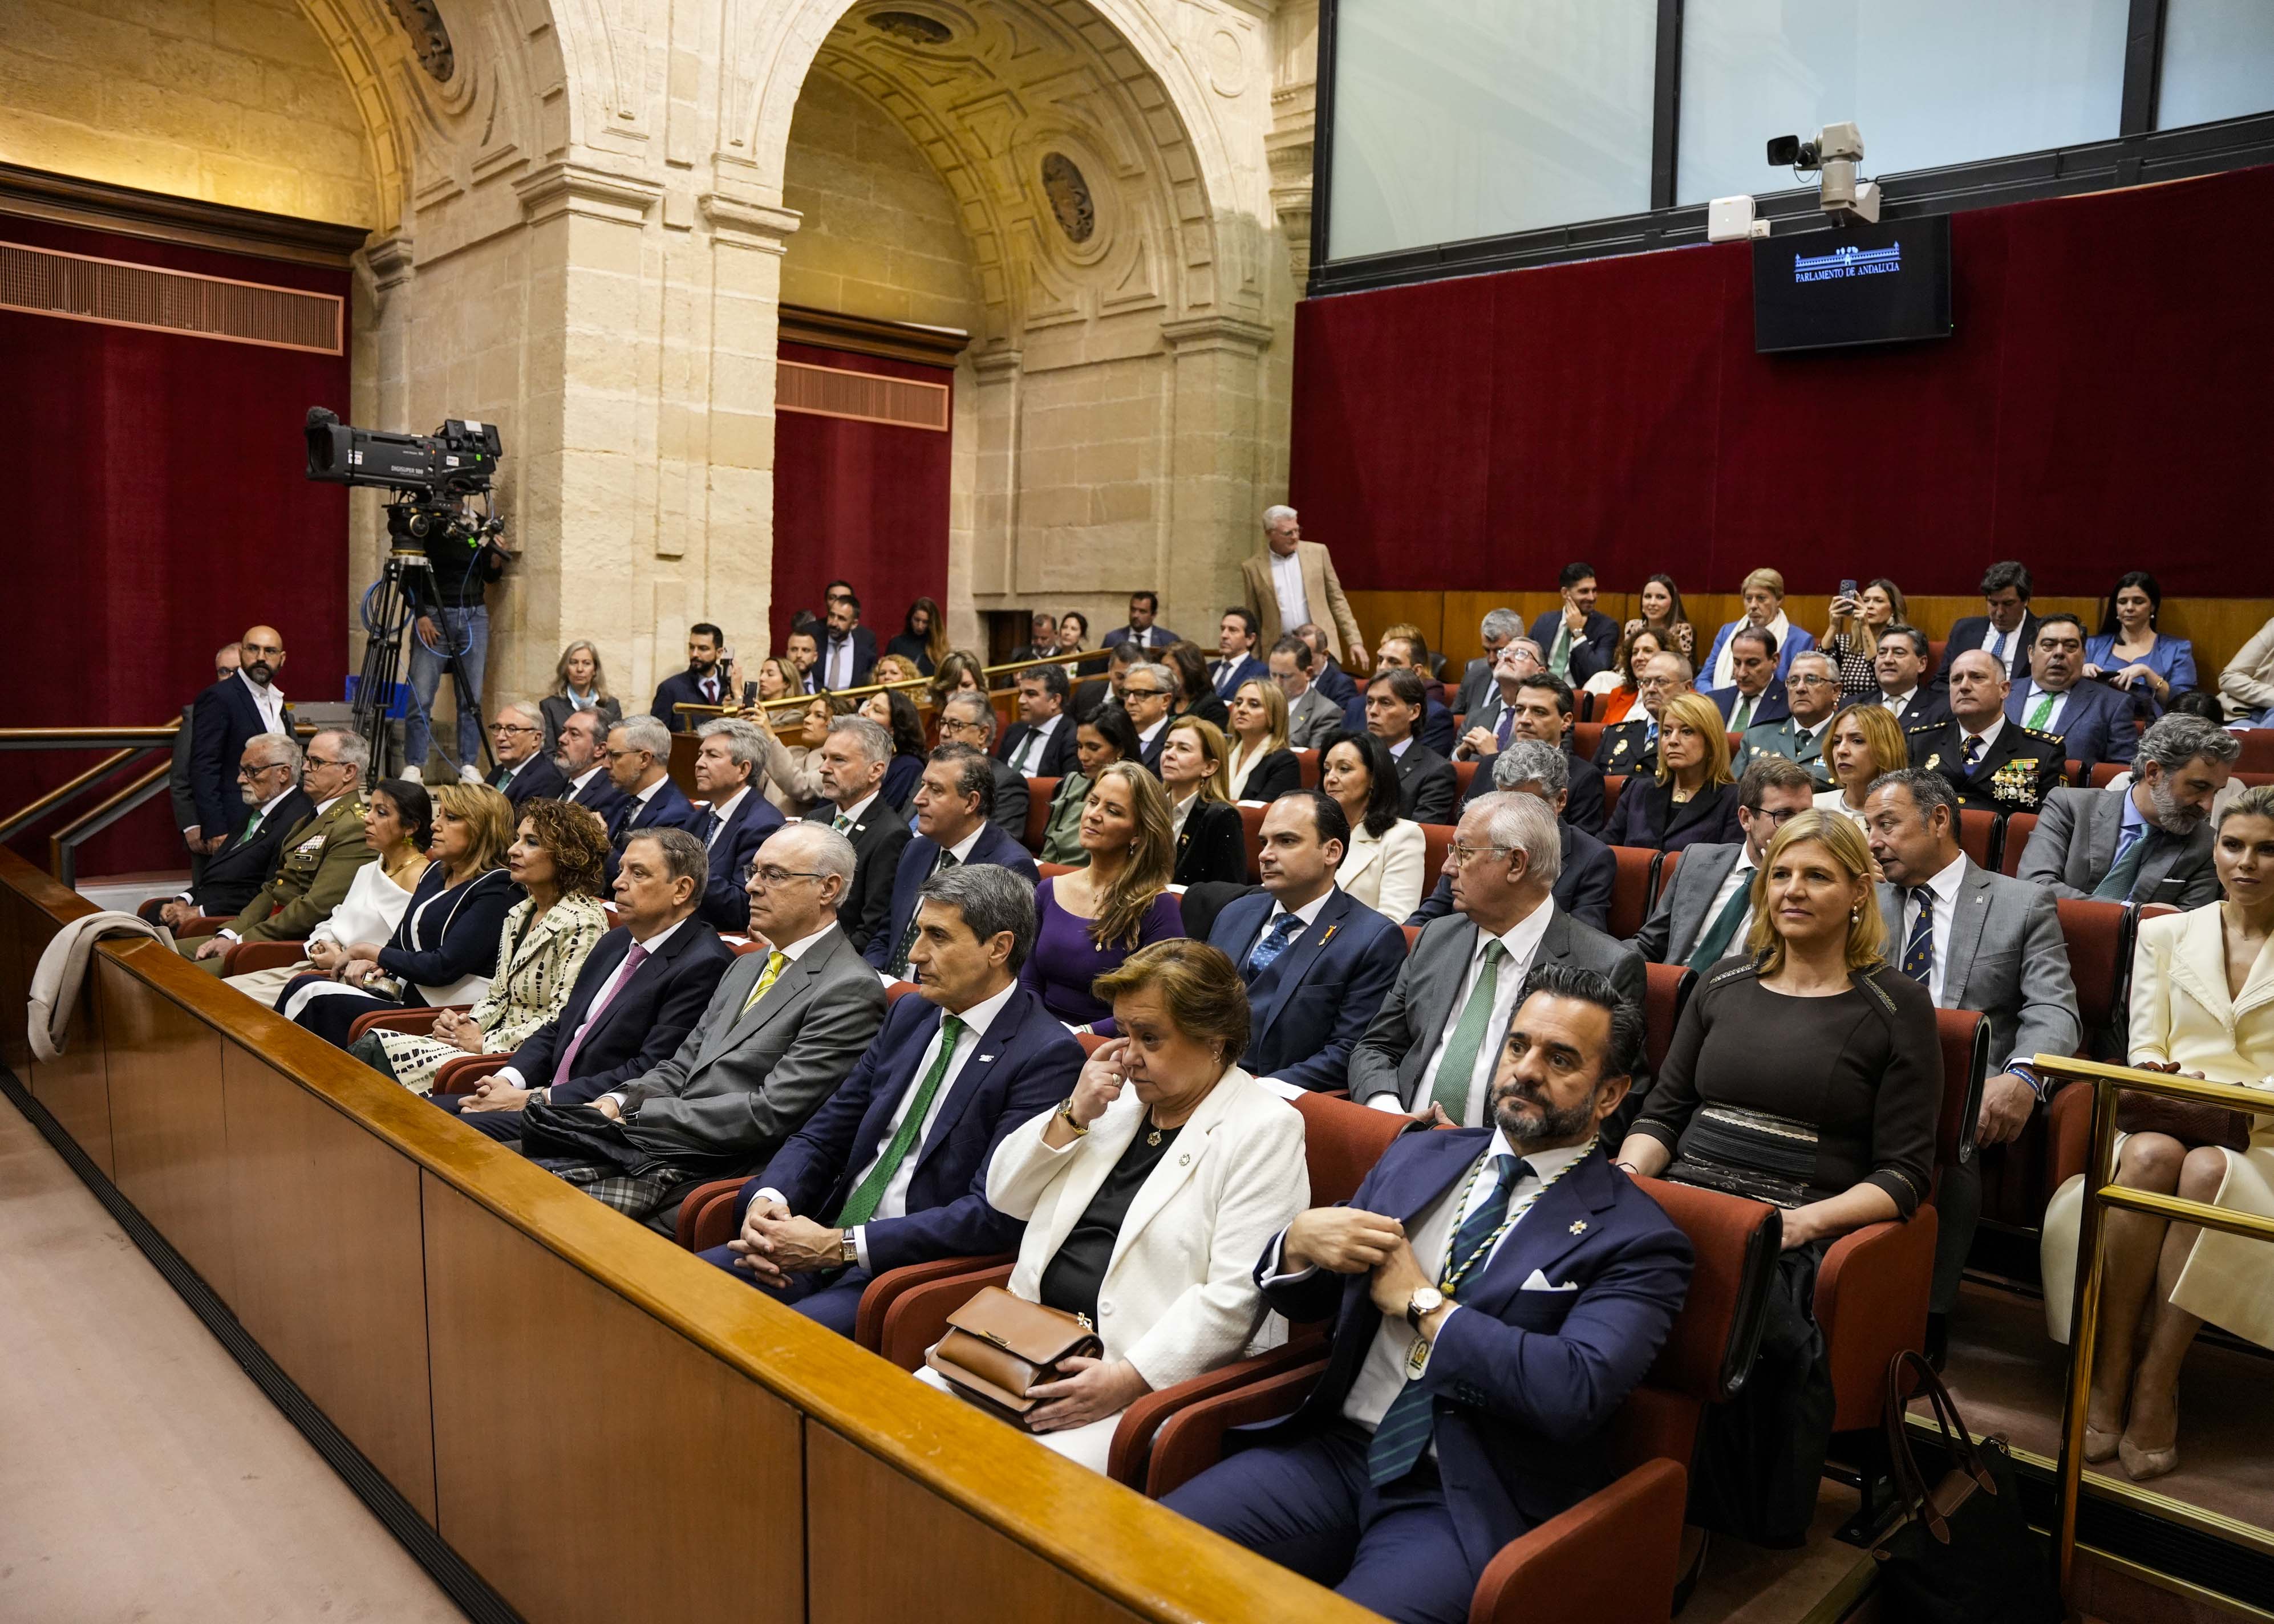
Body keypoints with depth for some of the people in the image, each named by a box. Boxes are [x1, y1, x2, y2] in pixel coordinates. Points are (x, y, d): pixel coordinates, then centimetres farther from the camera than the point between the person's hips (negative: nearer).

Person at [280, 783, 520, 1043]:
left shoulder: (497, 892, -12)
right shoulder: (436, 872, 16)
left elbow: (444, 968, -17)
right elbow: (399, 942, 22)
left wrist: (367, 951, -5)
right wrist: (371, 962, -2)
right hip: (403, 995, 8)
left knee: (319, 999, -20)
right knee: (304, 987, -9)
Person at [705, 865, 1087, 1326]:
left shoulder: (1047, 1055, -12)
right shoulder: (910, 1015, 13)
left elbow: (993, 1215, -19)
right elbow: (823, 1134, 14)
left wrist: (839, 1246, -21)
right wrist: (767, 1198, -8)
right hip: (827, 1241, 7)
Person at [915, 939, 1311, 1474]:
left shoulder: (1266, 1130, -7)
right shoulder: (1120, 1097, 14)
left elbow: (1236, 1296, -15)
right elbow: (1005, 1197, 15)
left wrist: (1129, 1379, -23)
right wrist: (1072, 1116, -1)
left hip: (1152, 1378, -6)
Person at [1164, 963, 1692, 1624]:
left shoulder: (1636, 1239, -4)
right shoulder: (1417, 1158, 13)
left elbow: (1577, 1391, -21)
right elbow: (1300, 1303, 18)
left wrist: (1421, 1303, -11)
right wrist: (1300, 1241, -6)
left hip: (1467, 1503, -4)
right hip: (1335, 1449, 4)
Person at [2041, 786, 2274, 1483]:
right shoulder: (2164, 935, 17)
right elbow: (2143, 1047, 9)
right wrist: (2157, 1074, -13)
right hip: (2163, 1118, 1)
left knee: (2207, 1171, -37)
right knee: (2150, 1157, -36)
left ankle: (2157, 1385, -33)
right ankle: (2109, 1374, -32)